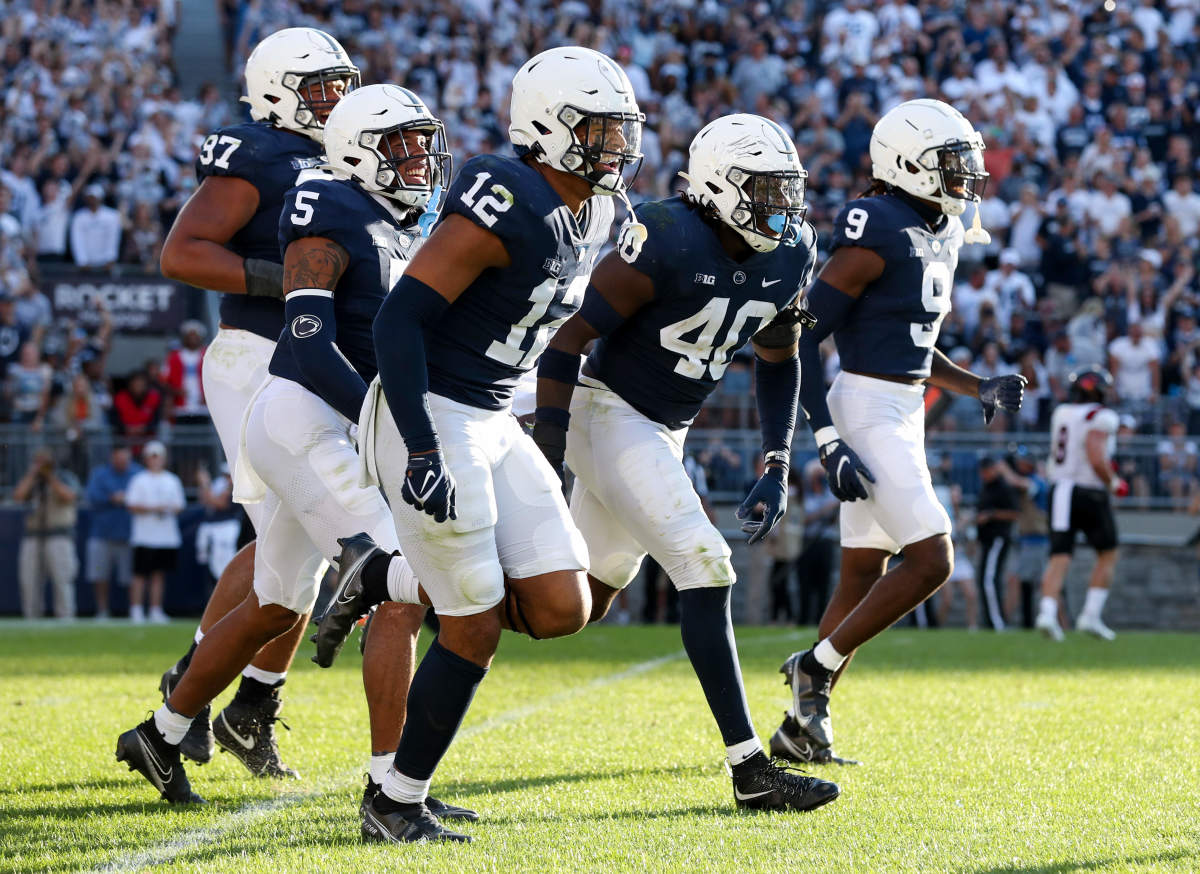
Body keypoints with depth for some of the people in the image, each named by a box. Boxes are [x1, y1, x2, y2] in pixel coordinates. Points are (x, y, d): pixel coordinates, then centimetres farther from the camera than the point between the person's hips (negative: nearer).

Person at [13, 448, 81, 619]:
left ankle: (65, 620, -12)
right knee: (29, 581, 0)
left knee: (62, 579, -12)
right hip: (33, 536, 4)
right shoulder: (29, 480, 15)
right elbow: (18, 496, -5)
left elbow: (68, 497, -16)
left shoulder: (65, 478, 5)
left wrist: (51, 477, -10)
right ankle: (32, 622, 5)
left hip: (59, 535, -4)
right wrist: (32, 474, -3)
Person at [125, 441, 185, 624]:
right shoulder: (139, 480, 2)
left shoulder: (172, 480, 14)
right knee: (140, 574, -3)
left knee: (159, 574, 5)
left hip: (167, 538, 3)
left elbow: (179, 505, 15)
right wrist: (152, 508, -15)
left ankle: (156, 610, 9)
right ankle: (136, 610, 0)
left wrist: (171, 509, -8)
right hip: (144, 537, -3)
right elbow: (131, 506, -3)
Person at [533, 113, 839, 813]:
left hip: (665, 433, 9)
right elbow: (571, 334, -20)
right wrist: (548, 445, -22)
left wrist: (777, 470, 7)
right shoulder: (668, 243, -24)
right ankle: (750, 770, -16)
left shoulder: (790, 257, -1)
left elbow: (778, 360, 14)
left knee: (578, 604, 17)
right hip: (611, 413, -9)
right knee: (706, 571, -18)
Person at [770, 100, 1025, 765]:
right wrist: (828, 442, -21)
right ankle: (816, 667, 0)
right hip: (868, 408, -10)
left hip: (905, 411, 10)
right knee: (930, 560, -13)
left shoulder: (942, 234, 13)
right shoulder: (877, 236, -16)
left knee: (864, 574, 11)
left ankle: (800, 725, 16)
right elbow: (801, 338, -17)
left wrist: (978, 388, 8)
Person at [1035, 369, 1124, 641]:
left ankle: (1047, 612, -18)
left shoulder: (1061, 413, 11)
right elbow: (1097, 460, -21)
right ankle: (1091, 615, 4)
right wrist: (1113, 483, -4)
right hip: (1089, 493, -6)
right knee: (1107, 555, 11)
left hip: (1059, 488, 6)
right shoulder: (1101, 419, -12)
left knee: (1059, 557, 1)